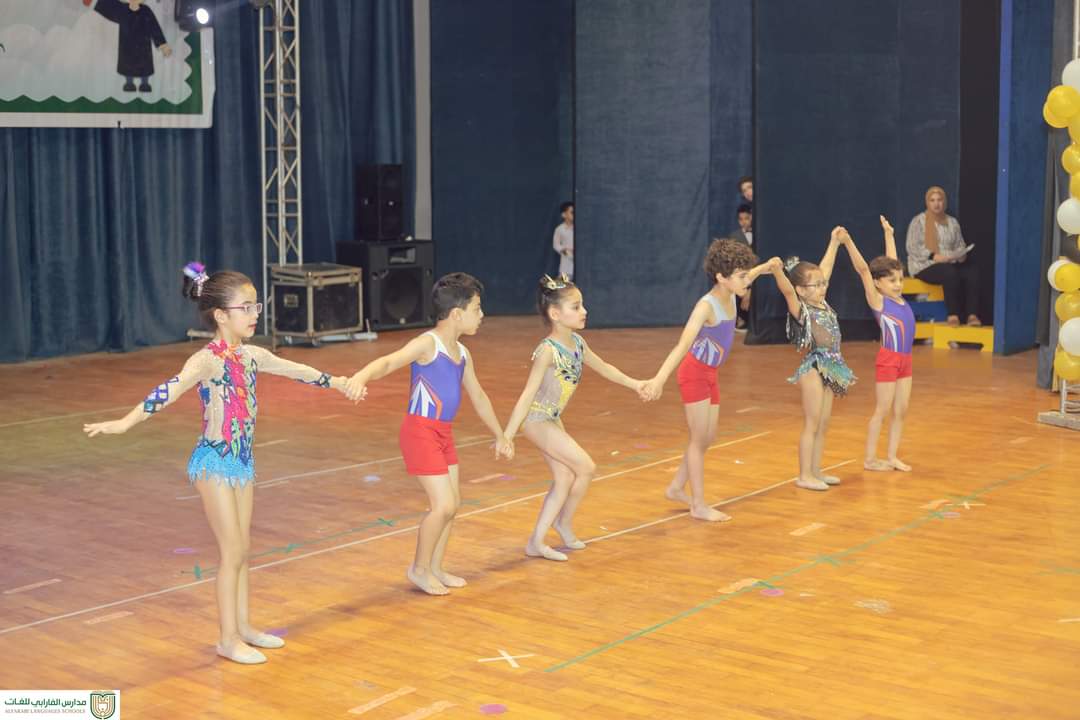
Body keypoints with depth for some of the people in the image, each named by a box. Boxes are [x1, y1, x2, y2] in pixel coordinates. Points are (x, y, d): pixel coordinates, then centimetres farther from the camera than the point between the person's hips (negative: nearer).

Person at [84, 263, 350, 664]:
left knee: (242, 548, 14)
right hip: (214, 463, -8)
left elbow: (294, 370, 21)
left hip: (242, 461, 8)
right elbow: (171, 390, -36)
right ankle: (228, 640, 8)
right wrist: (126, 422, -51)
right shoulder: (207, 360, -19)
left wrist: (335, 382, 35)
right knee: (232, 551, -3)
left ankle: (242, 627, 26)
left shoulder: (251, 355, 5)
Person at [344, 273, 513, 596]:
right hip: (421, 432, -8)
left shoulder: (462, 354, 10)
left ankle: (435, 568, 27)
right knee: (443, 505, -9)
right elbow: (389, 362, -33)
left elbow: (478, 396, 23)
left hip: (444, 433, 8)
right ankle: (419, 569, 11)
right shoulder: (427, 344, -16)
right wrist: (361, 377, -54)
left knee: (451, 504, 12)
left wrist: (499, 436, 32)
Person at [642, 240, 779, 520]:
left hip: (710, 374, 8)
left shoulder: (730, 296, -3)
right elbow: (683, 345, -39)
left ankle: (677, 488, 30)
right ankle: (699, 505, 8)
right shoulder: (706, 306, -27)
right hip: (694, 373, -8)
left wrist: (764, 268, 27)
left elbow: (743, 279, 26)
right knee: (699, 439, -1)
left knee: (707, 437, 15)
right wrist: (660, 379, -49)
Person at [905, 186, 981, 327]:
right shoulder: (918, 221, 0)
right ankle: (953, 315, -32)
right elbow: (912, 248, -8)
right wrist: (933, 256, -21)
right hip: (924, 265, -5)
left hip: (950, 264, 5)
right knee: (950, 272, -36)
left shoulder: (952, 222, 16)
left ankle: (972, 314, -31)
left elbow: (960, 246, 17)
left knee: (972, 271, -25)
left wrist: (961, 255, -7)